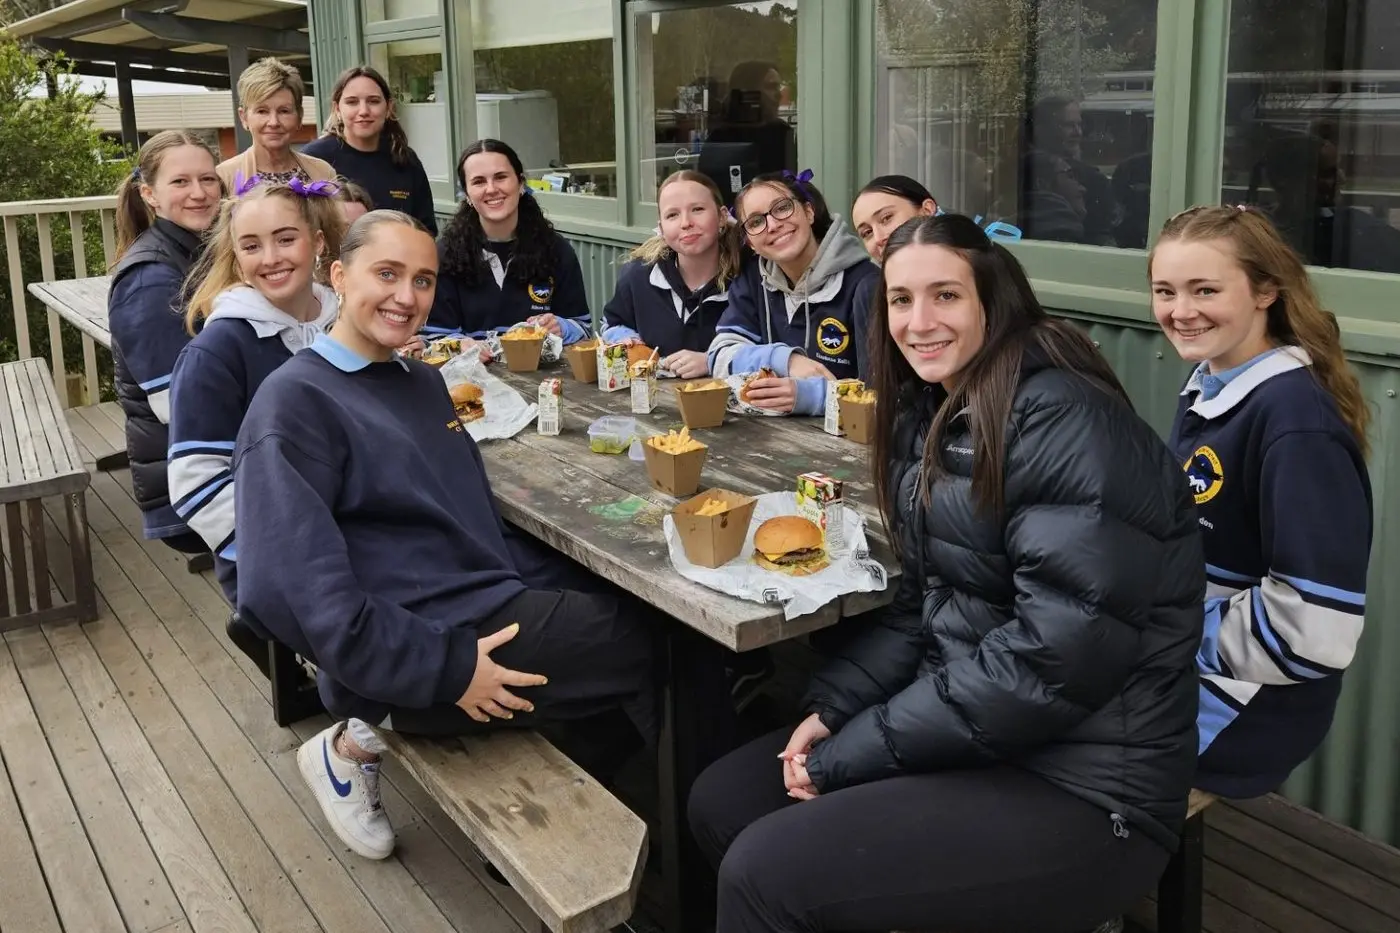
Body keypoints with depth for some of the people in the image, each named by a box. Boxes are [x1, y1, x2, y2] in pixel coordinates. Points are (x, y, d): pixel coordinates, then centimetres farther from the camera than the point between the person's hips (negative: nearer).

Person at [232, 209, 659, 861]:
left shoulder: (423, 383, 16)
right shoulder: (296, 403, -11)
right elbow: (298, 587, -20)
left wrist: (536, 601, 7)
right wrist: (446, 670, -21)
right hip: (419, 651, -9)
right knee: (649, 640, -11)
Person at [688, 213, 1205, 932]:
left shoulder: (1065, 426, -20)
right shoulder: (932, 412, 8)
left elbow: (1057, 658, -26)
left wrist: (849, 756, -19)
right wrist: (832, 705, -5)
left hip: (1081, 783, -8)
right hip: (967, 721, 9)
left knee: (765, 872, -18)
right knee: (720, 803, 5)